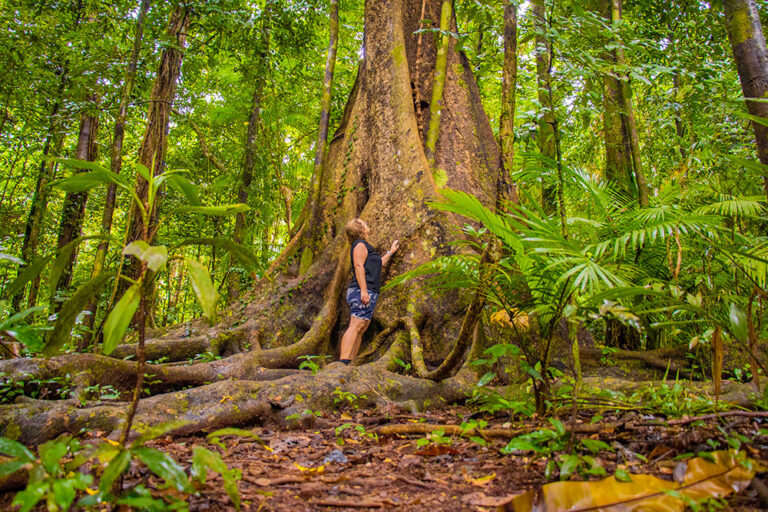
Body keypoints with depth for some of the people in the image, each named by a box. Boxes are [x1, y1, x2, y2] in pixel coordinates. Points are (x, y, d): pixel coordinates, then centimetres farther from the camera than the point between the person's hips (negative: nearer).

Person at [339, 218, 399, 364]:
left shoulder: (364, 246, 29)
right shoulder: (360, 244, -1)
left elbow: (377, 264, 41)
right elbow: (358, 266, -15)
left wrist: (391, 252, 47)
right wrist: (363, 290, -24)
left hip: (369, 293, 10)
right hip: (362, 291, -10)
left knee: (360, 330, 4)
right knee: (355, 327, -19)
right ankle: (342, 363, -28)